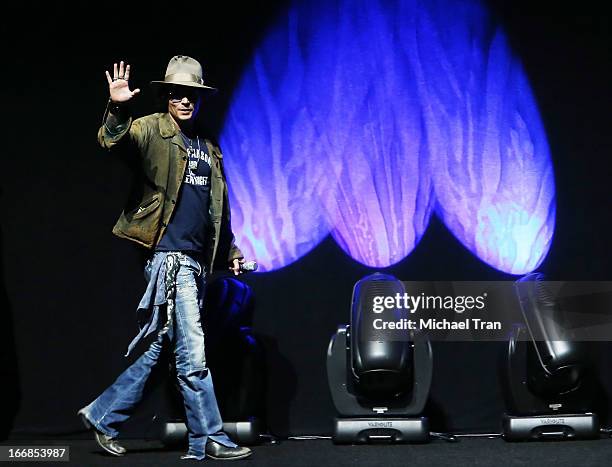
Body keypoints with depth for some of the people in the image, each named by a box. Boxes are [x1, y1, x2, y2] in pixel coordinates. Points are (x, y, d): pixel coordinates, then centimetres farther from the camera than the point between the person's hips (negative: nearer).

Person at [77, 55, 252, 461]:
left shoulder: (209, 150, 19)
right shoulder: (152, 131, -1)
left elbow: (220, 210, 27)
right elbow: (114, 141, -23)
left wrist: (230, 250, 21)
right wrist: (117, 110, -41)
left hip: (197, 261, 7)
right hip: (169, 256, -7)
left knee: (159, 347, 11)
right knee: (192, 352, -7)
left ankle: (103, 416, 22)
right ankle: (209, 439, 0)